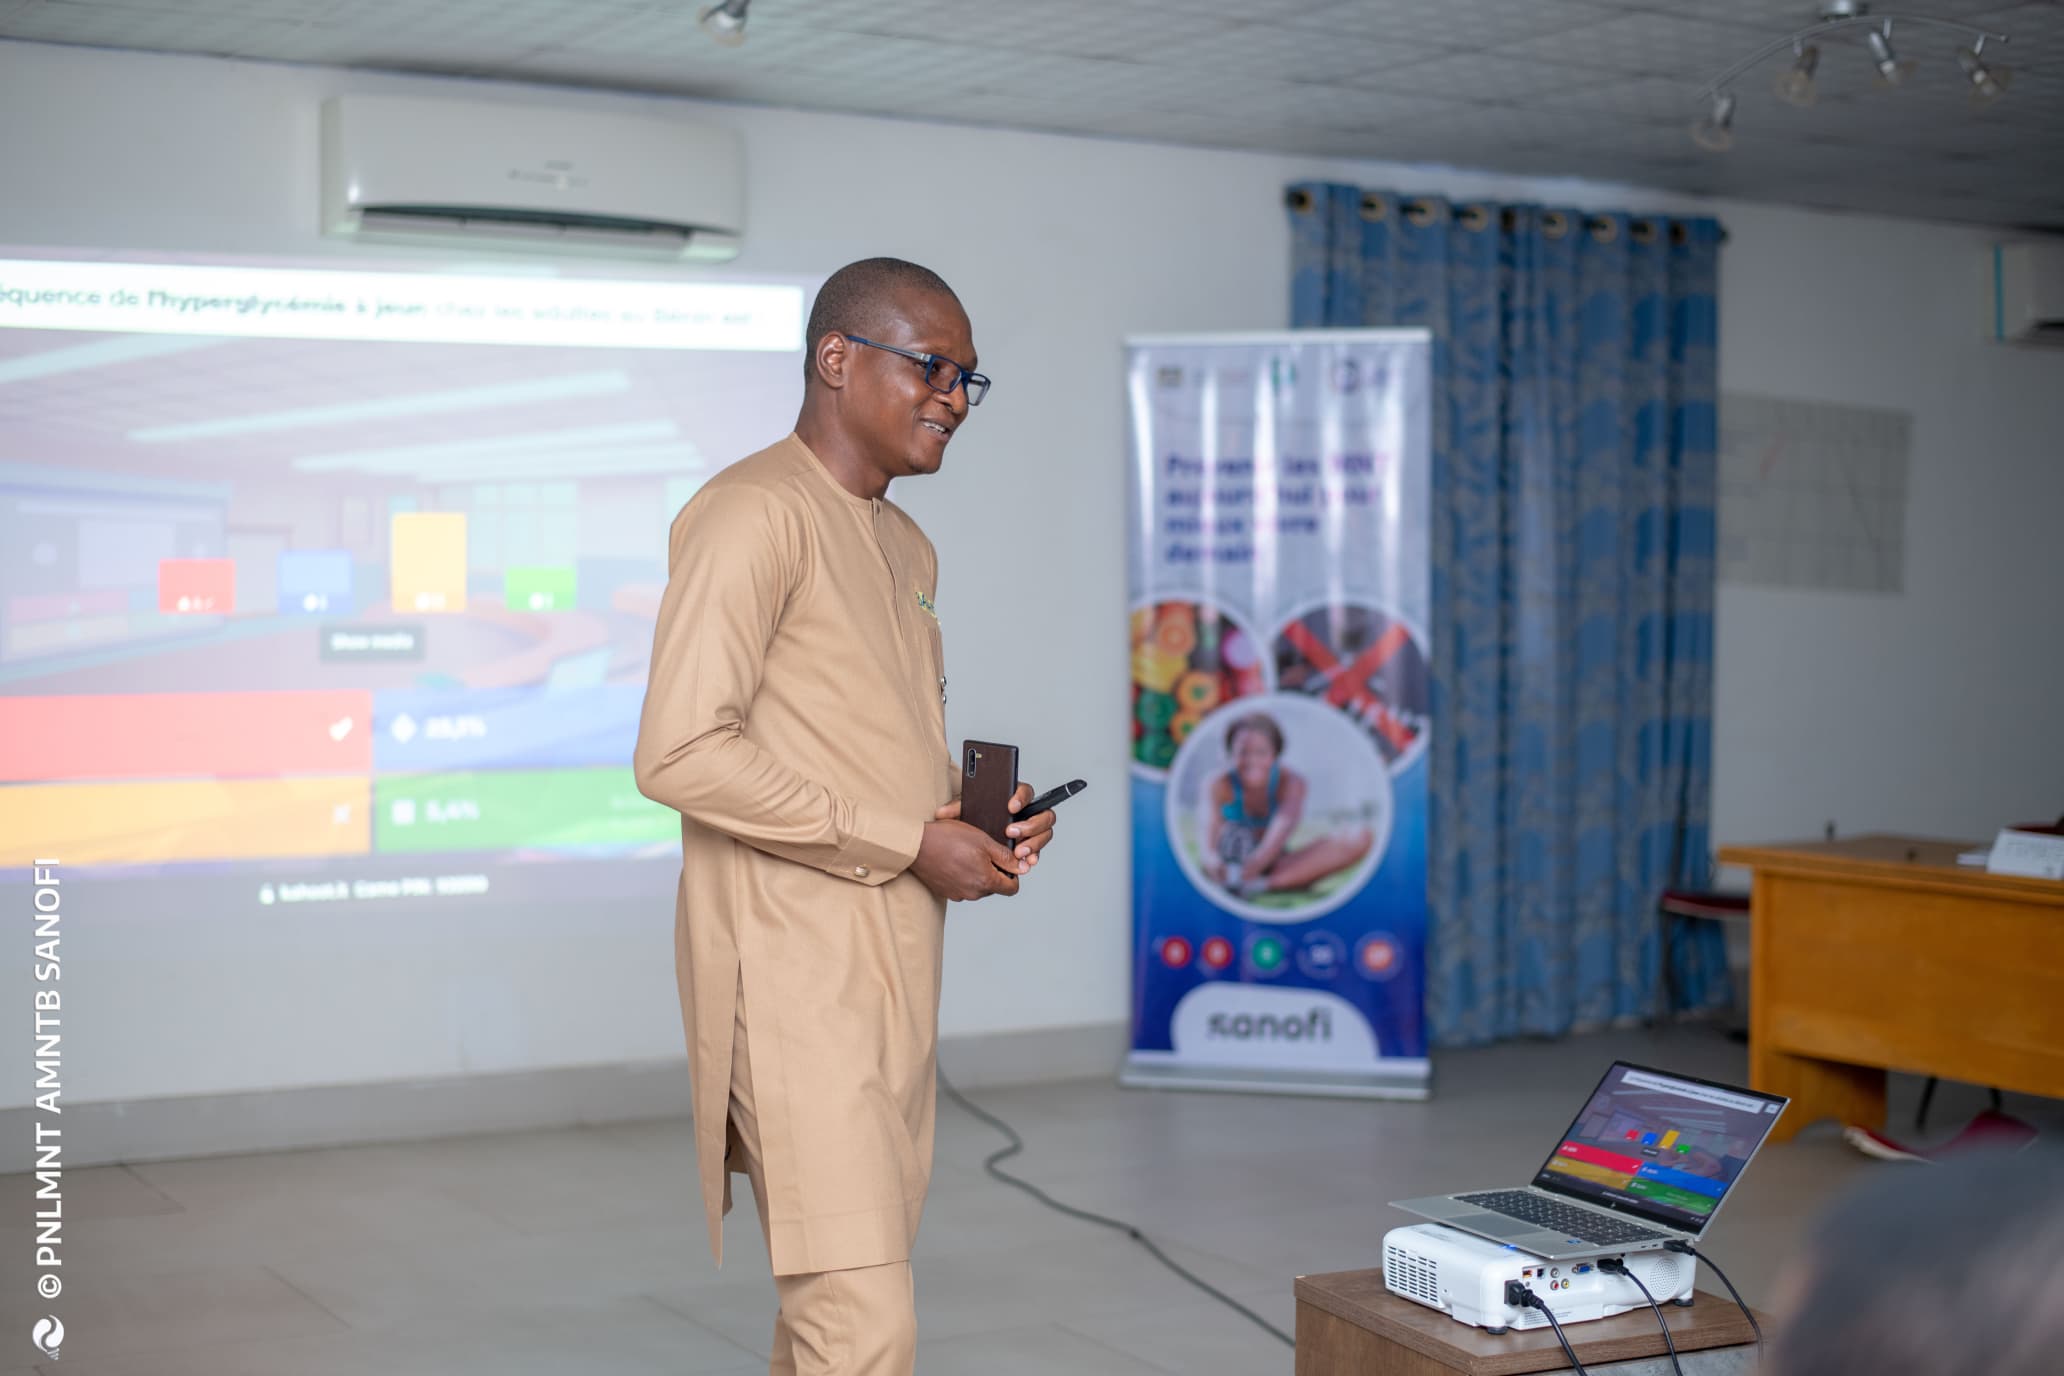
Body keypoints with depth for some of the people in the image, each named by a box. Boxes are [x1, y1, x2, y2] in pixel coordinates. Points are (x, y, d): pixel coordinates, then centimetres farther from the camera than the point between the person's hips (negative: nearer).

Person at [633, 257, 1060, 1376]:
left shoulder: (907, 548, 21)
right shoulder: (755, 511, -10)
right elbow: (679, 755, -19)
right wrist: (907, 842, -16)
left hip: (895, 970, 9)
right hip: (796, 968, -9)